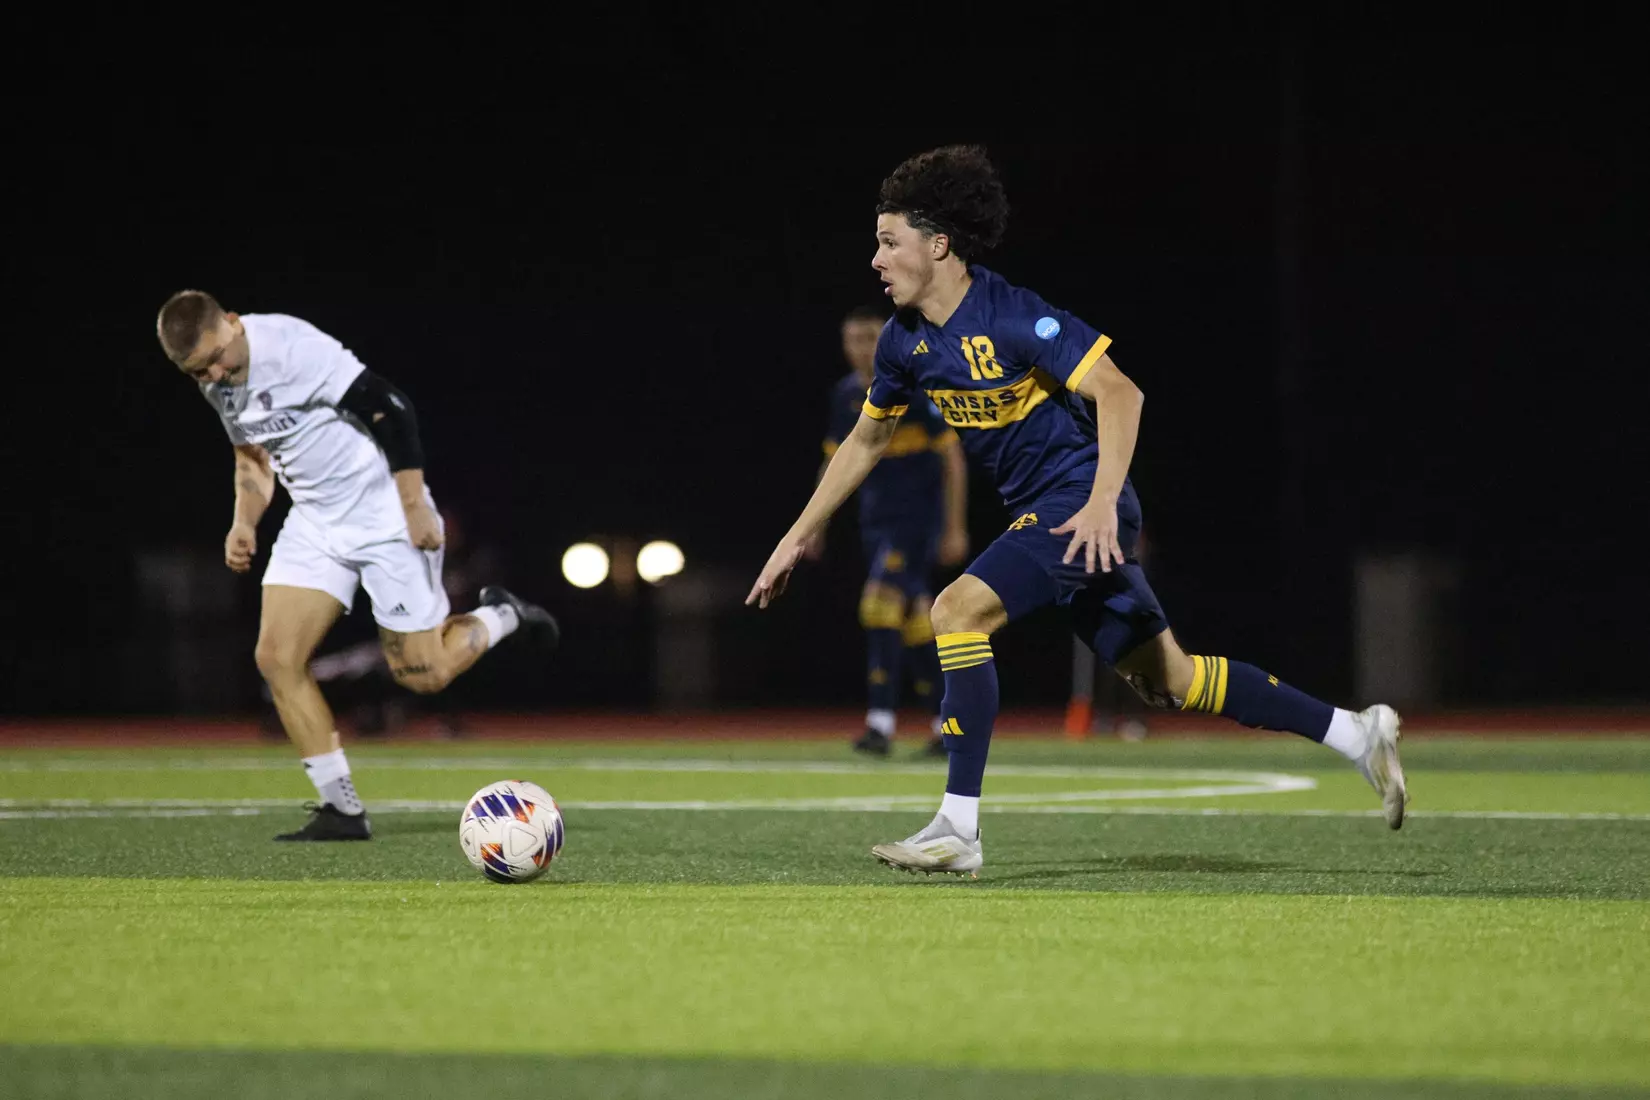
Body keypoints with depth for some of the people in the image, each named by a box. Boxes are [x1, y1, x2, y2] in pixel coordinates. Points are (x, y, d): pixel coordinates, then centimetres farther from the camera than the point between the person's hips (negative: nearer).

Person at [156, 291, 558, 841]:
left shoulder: (293, 347, -24)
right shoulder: (215, 384, 2)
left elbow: (390, 408, -22)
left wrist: (415, 505, -22)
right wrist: (244, 523, 3)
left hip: (386, 517, -7)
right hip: (314, 523, 7)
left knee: (422, 673, -4)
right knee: (276, 658, -8)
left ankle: (499, 617, 28)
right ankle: (342, 809, 0)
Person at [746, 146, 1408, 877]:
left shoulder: (1011, 318, -20)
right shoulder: (905, 342, 4)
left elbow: (1119, 394, -20)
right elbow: (866, 440, 18)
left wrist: (1102, 502, -29)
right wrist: (797, 538, 19)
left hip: (1081, 506, -8)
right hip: (1035, 509, 8)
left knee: (960, 610, -24)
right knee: (1166, 678, 12)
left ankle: (958, 830, -23)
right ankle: (1356, 734, 22)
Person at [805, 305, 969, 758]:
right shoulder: (846, 395, 6)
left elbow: (952, 458, -10)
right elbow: (835, 462, 18)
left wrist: (955, 529, -12)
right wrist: (817, 525, 16)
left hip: (918, 513, -7)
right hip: (876, 517, 7)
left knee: (884, 601, -20)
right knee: (915, 619, 10)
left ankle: (881, 721, -22)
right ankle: (945, 724, 18)